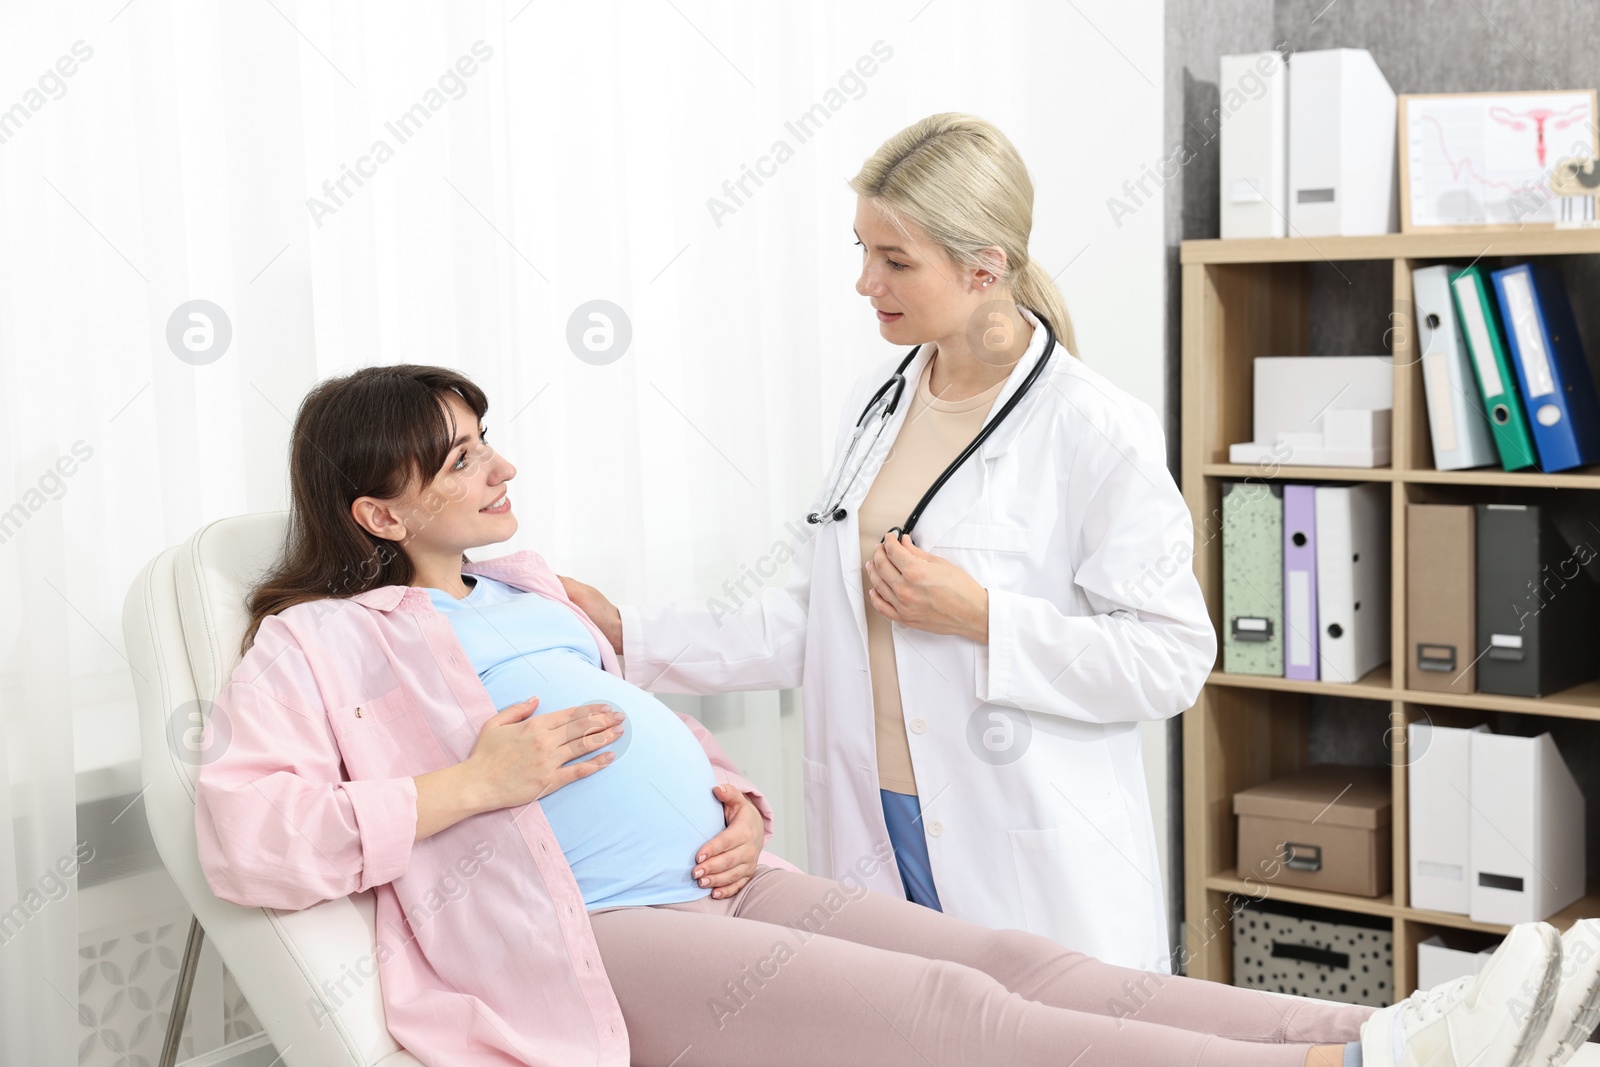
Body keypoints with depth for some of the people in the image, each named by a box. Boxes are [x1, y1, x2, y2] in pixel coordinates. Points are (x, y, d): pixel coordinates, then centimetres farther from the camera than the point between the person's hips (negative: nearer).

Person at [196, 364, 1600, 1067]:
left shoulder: (532, 593, 26)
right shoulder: (319, 644, 3)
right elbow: (240, 835, -10)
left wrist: (737, 802, 10)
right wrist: (471, 786, -16)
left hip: (719, 885, 8)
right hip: (597, 940, -8)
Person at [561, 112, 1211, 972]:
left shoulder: (1097, 432, -11)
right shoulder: (874, 402, 9)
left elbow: (1170, 658, -12)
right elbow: (811, 621, 14)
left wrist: (981, 617, -18)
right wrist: (631, 637, 7)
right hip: (874, 833, 5)